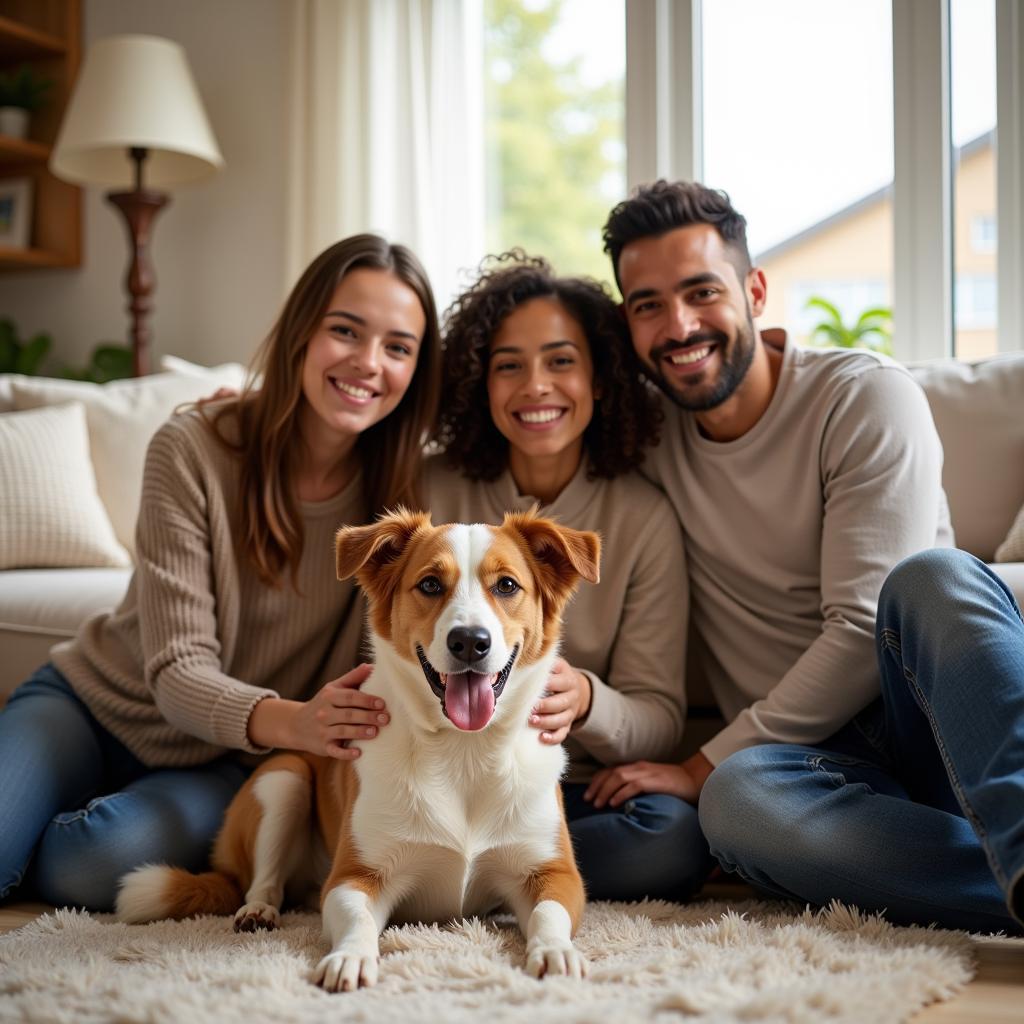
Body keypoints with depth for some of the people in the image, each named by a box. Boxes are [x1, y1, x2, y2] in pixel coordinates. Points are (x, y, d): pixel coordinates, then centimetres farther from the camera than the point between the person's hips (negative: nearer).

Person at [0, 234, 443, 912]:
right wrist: (290, 722, -41)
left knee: (105, 861, -30)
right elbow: (178, 671, -20)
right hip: (94, 703, 0)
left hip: (230, 763, 1)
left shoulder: (411, 490, -11)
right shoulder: (193, 450, -16)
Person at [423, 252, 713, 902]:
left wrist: (583, 702, -26)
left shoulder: (644, 518, -1)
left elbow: (660, 723, -3)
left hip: (581, 793, 1)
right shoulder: (434, 493, 2)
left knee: (675, 835, -32)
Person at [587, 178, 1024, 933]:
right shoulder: (643, 436, 10)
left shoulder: (869, 399, -4)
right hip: (814, 753, 3)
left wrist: (706, 765, -10)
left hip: (922, 714, -2)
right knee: (738, 798, -35)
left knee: (931, 576, -35)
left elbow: (861, 632, -11)